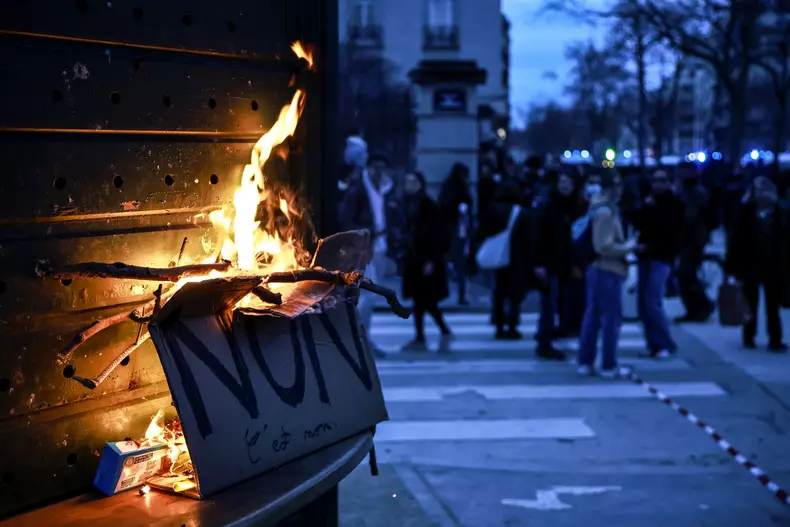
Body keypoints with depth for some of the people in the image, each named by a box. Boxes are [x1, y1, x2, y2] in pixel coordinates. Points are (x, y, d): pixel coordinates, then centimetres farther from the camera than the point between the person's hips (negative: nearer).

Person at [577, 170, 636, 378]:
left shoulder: (599, 207, 13)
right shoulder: (605, 212, -18)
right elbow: (605, 246, -23)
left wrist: (623, 245, 11)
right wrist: (629, 246, -11)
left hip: (596, 268, 10)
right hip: (607, 270, -10)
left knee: (592, 316, 12)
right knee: (611, 318, -2)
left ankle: (585, 362, 16)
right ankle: (609, 366, 3)